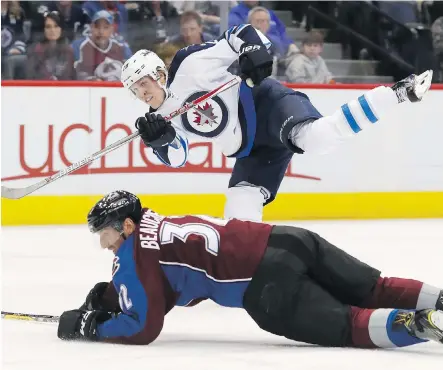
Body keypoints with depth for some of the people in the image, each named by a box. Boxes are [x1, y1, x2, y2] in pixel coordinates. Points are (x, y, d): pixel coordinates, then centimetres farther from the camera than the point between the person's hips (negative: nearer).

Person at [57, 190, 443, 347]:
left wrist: (90, 328, 12)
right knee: (377, 290, 9)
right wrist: (105, 298, 29)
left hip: (270, 285, -8)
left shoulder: (134, 254, 3)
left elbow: (143, 327, 0)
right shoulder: (159, 225, 29)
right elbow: (154, 295, 41)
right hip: (289, 239, 8)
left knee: (345, 326, -10)